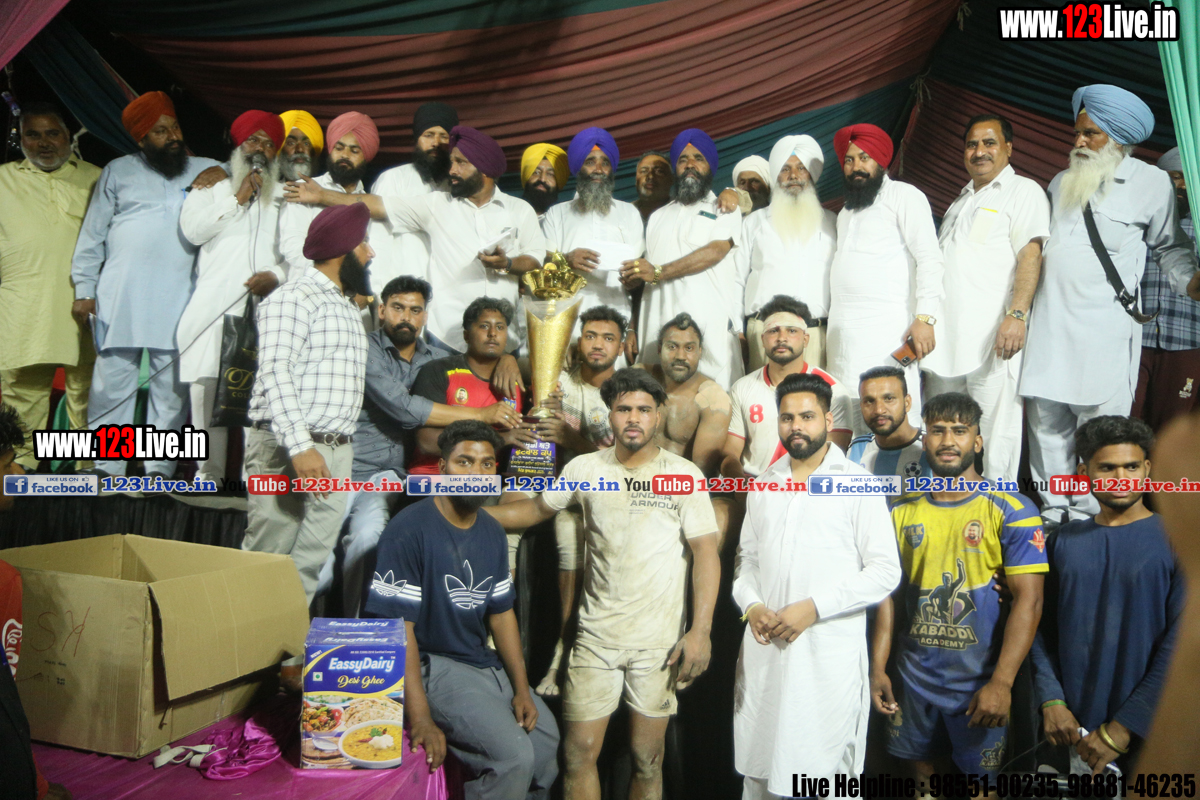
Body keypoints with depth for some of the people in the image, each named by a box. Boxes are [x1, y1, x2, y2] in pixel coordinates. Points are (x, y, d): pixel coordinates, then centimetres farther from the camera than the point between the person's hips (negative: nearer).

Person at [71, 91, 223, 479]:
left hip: (178, 303, 0)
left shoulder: (206, 170, 13)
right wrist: (84, 289, 4)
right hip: (119, 299, 0)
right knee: (112, 385, 0)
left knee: (171, 389, 1)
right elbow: (92, 236, 10)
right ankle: (105, 468, 8)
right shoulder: (119, 171, 12)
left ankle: (159, 469, 8)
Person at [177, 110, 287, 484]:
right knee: (206, 387, -5)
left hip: (266, 304, -1)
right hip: (215, 303, 1)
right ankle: (208, 472, 4)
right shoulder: (212, 187, 21)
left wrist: (277, 274, -8)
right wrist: (239, 199, 4)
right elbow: (193, 229, 2)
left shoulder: (286, 197, 20)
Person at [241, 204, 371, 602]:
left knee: (310, 565, 6)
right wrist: (300, 446, -24)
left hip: (336, 452, 8)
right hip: (287, 449, -7)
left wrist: (334, 448, 13)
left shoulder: (349, 308, 22)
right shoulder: (295, 297, -5)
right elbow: (276, 373, -15)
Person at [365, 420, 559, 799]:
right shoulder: (410, 529, -16)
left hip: (485, 663, 8)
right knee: (514, 756, -21)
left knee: (548, 739, 5)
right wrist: (420, 720, -23)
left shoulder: (491, 533, 8)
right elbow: (398, 628, -19)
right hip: (430, 666, -8)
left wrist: (521, 689, 5)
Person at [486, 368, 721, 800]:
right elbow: (536, 509, 16)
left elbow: (706, 553, -5)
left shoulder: (683, 475, -4)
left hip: (660, 641, -1)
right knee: (579, 753, 5)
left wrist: (700, 631, -12)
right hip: (596, 635, 2)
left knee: (647, 759, 8)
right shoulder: (585, 468, 3)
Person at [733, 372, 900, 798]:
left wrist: (814, 608, -14)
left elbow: (886, 571, -8)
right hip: (766, 651, 5)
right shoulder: (763, 485, 13)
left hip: (831, 654, -4)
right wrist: (751, 605, -2)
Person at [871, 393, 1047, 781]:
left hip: (980, 683, -3)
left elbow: (1028, 599, -13)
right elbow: (889, 593, 5)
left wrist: (1002, 683, -19)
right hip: (913, 678, 3)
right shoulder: (901, 512, 3)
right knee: (924, 771, 17)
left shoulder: (1012, 512, -9)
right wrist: (878, 668, 1)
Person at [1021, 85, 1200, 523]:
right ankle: (1054, 511, 16)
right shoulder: (1061, 182, 17)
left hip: (1104, 327, -4)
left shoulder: (1151, 182, 4)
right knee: (1046, 424, 6)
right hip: (1049, 323, 5)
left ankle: (1088, 518, 6)